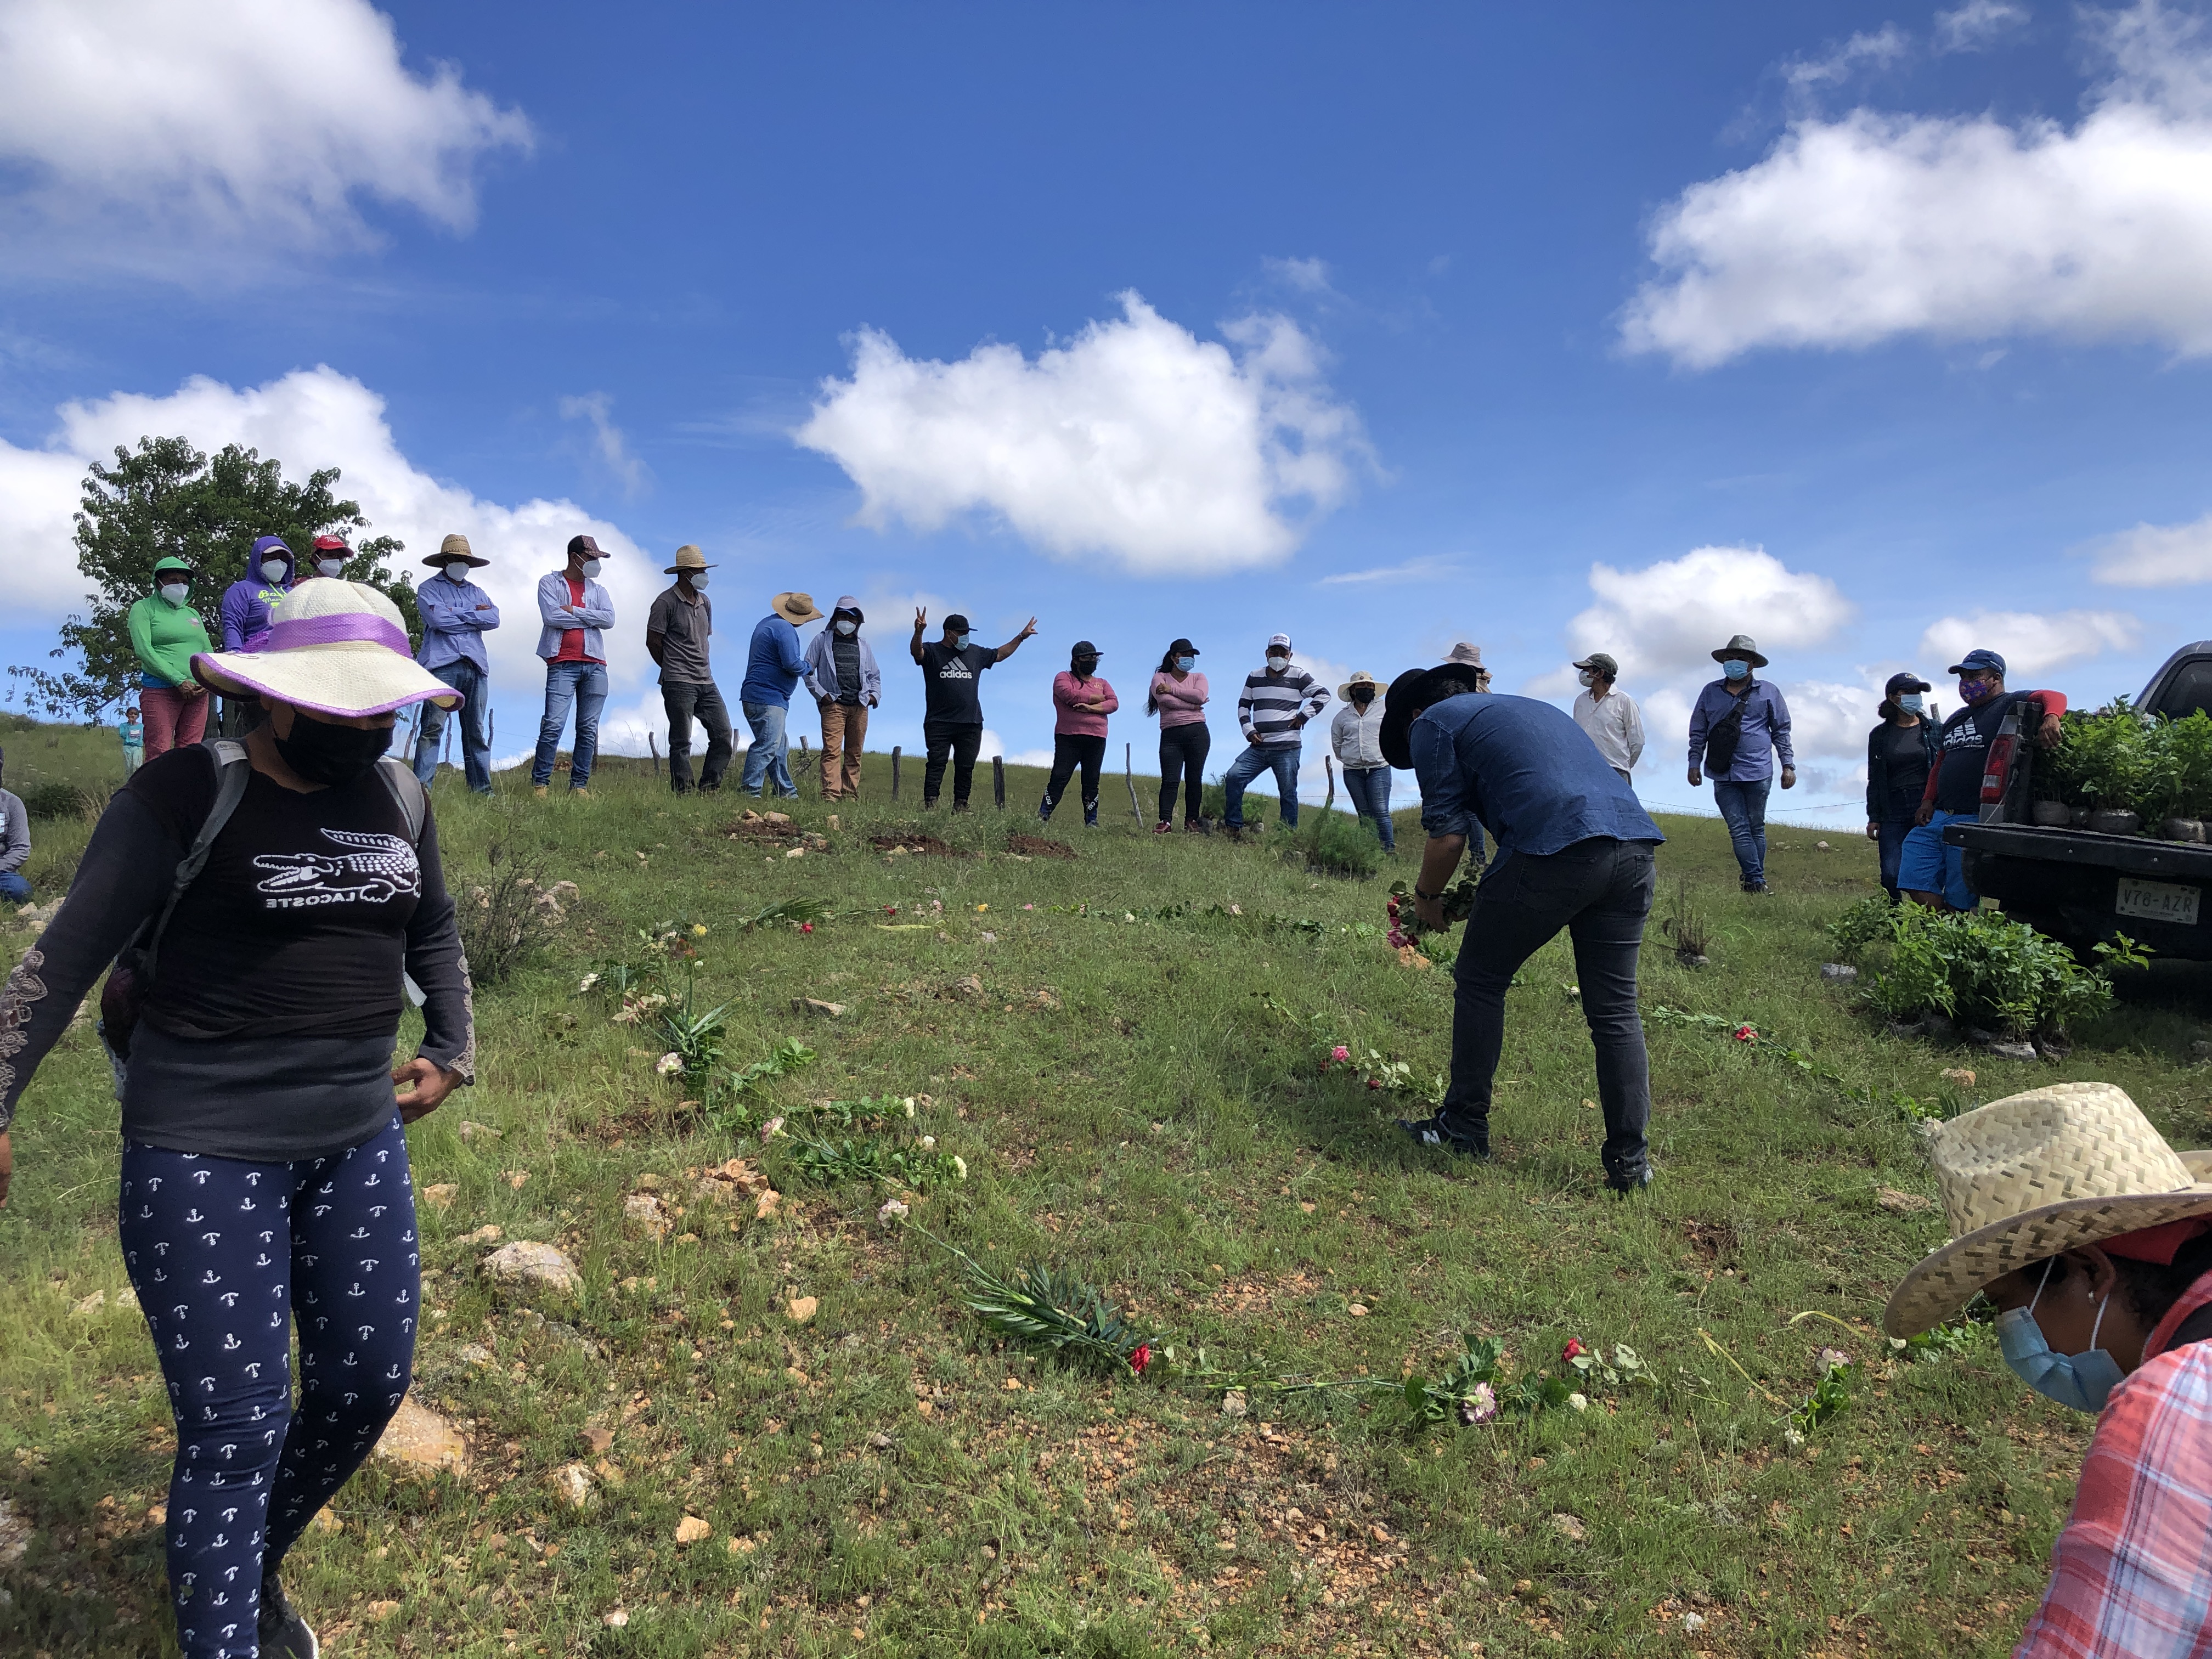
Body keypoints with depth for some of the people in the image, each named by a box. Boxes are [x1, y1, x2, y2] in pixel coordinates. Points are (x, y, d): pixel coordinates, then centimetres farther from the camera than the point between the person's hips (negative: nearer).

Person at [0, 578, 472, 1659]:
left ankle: (257, 1567, 41)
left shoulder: (399, 796, 5)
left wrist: (452, 1051, 17)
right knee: (236, 1427, -2)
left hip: (359, 1142, 6)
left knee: (369, 1384, 14)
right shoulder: (189, 792, -11)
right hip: (203, 1157, -6)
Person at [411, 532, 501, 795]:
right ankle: (421, 788, -13)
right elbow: (438, 619, -8)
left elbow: (494, 619, 6)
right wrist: (475, 617, 2)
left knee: (477, 730, 4)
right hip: (442, 663, -4)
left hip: (475, 665, 4)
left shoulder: (476, 592, 24)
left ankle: (482, 789, 5)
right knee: (433, 726, -11)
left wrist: (456, 613, -1)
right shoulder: (429, 588, 12)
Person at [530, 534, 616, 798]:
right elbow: (551, 616, -8)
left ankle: (580, 784, 7)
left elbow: (609, 619, 2)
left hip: (594, 665, 4)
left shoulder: (597, 589, 20)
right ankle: (540, 783, -5)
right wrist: (589, 617, 0)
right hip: (563, 664, -4)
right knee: (553, 725, -12)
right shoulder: (550, 582, 9)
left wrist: (573, 611, -5)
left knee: (589, 728, 2)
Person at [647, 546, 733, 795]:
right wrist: (674, 670, 5)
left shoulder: (705, 602, 15)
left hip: (707, 682, 7)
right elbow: (653, 642, -4)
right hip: (679, 684, -7)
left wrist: (700, 669, 14)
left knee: (723, 736, 3)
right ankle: (683, 793, 2)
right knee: (681, 742, -3)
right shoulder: (666, 602, -6)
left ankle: (708, 788, 12)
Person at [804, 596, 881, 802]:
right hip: (833, 705, -4)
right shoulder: (822, 640, 9)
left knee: (854, 754, 3)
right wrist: (821, 694, -5)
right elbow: (808, 669, 7)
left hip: (860, 707, 4)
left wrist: (874, 694, 7)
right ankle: (830, 795, -18)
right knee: (832, 751, -14)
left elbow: (875, 675, 26)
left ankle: (851, 796, 6)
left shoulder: (864, 647, 20)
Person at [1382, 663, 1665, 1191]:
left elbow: (1448, 833, 3)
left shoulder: (1433, 722, 12)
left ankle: (1464, 1128, 19)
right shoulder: (1527, 708, 36)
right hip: (1636, 846, 7)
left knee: (1480, 982, 11)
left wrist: (1426, 897, 20)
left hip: (1557, 849, -7)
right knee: (1615, 1009, 13)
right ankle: (1629, 1162, 14)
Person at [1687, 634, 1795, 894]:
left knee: (1756, 828, 6)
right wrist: (1695, 763, 7)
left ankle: (1753, 883, 13)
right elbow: (1698, 732, 14)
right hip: (1723, 775, 1)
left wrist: (1788, 765, 4)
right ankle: (1757, 882, -8)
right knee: (1738, 828, -8)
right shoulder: (1710, 693, 11)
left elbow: (1782, 732, 9)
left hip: (1757, 773, -1)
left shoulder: (1769, 693, 7)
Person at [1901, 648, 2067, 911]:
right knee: (1919, 888, -2)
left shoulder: (2011, 705, 3)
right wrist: (1928, 801, 15)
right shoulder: (1956, 719, 24)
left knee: (1958, 904, -6)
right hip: (1936, 818, 7)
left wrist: (2051, 717, -36)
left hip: (1975, 821, -7)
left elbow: (2055, 698, -14)